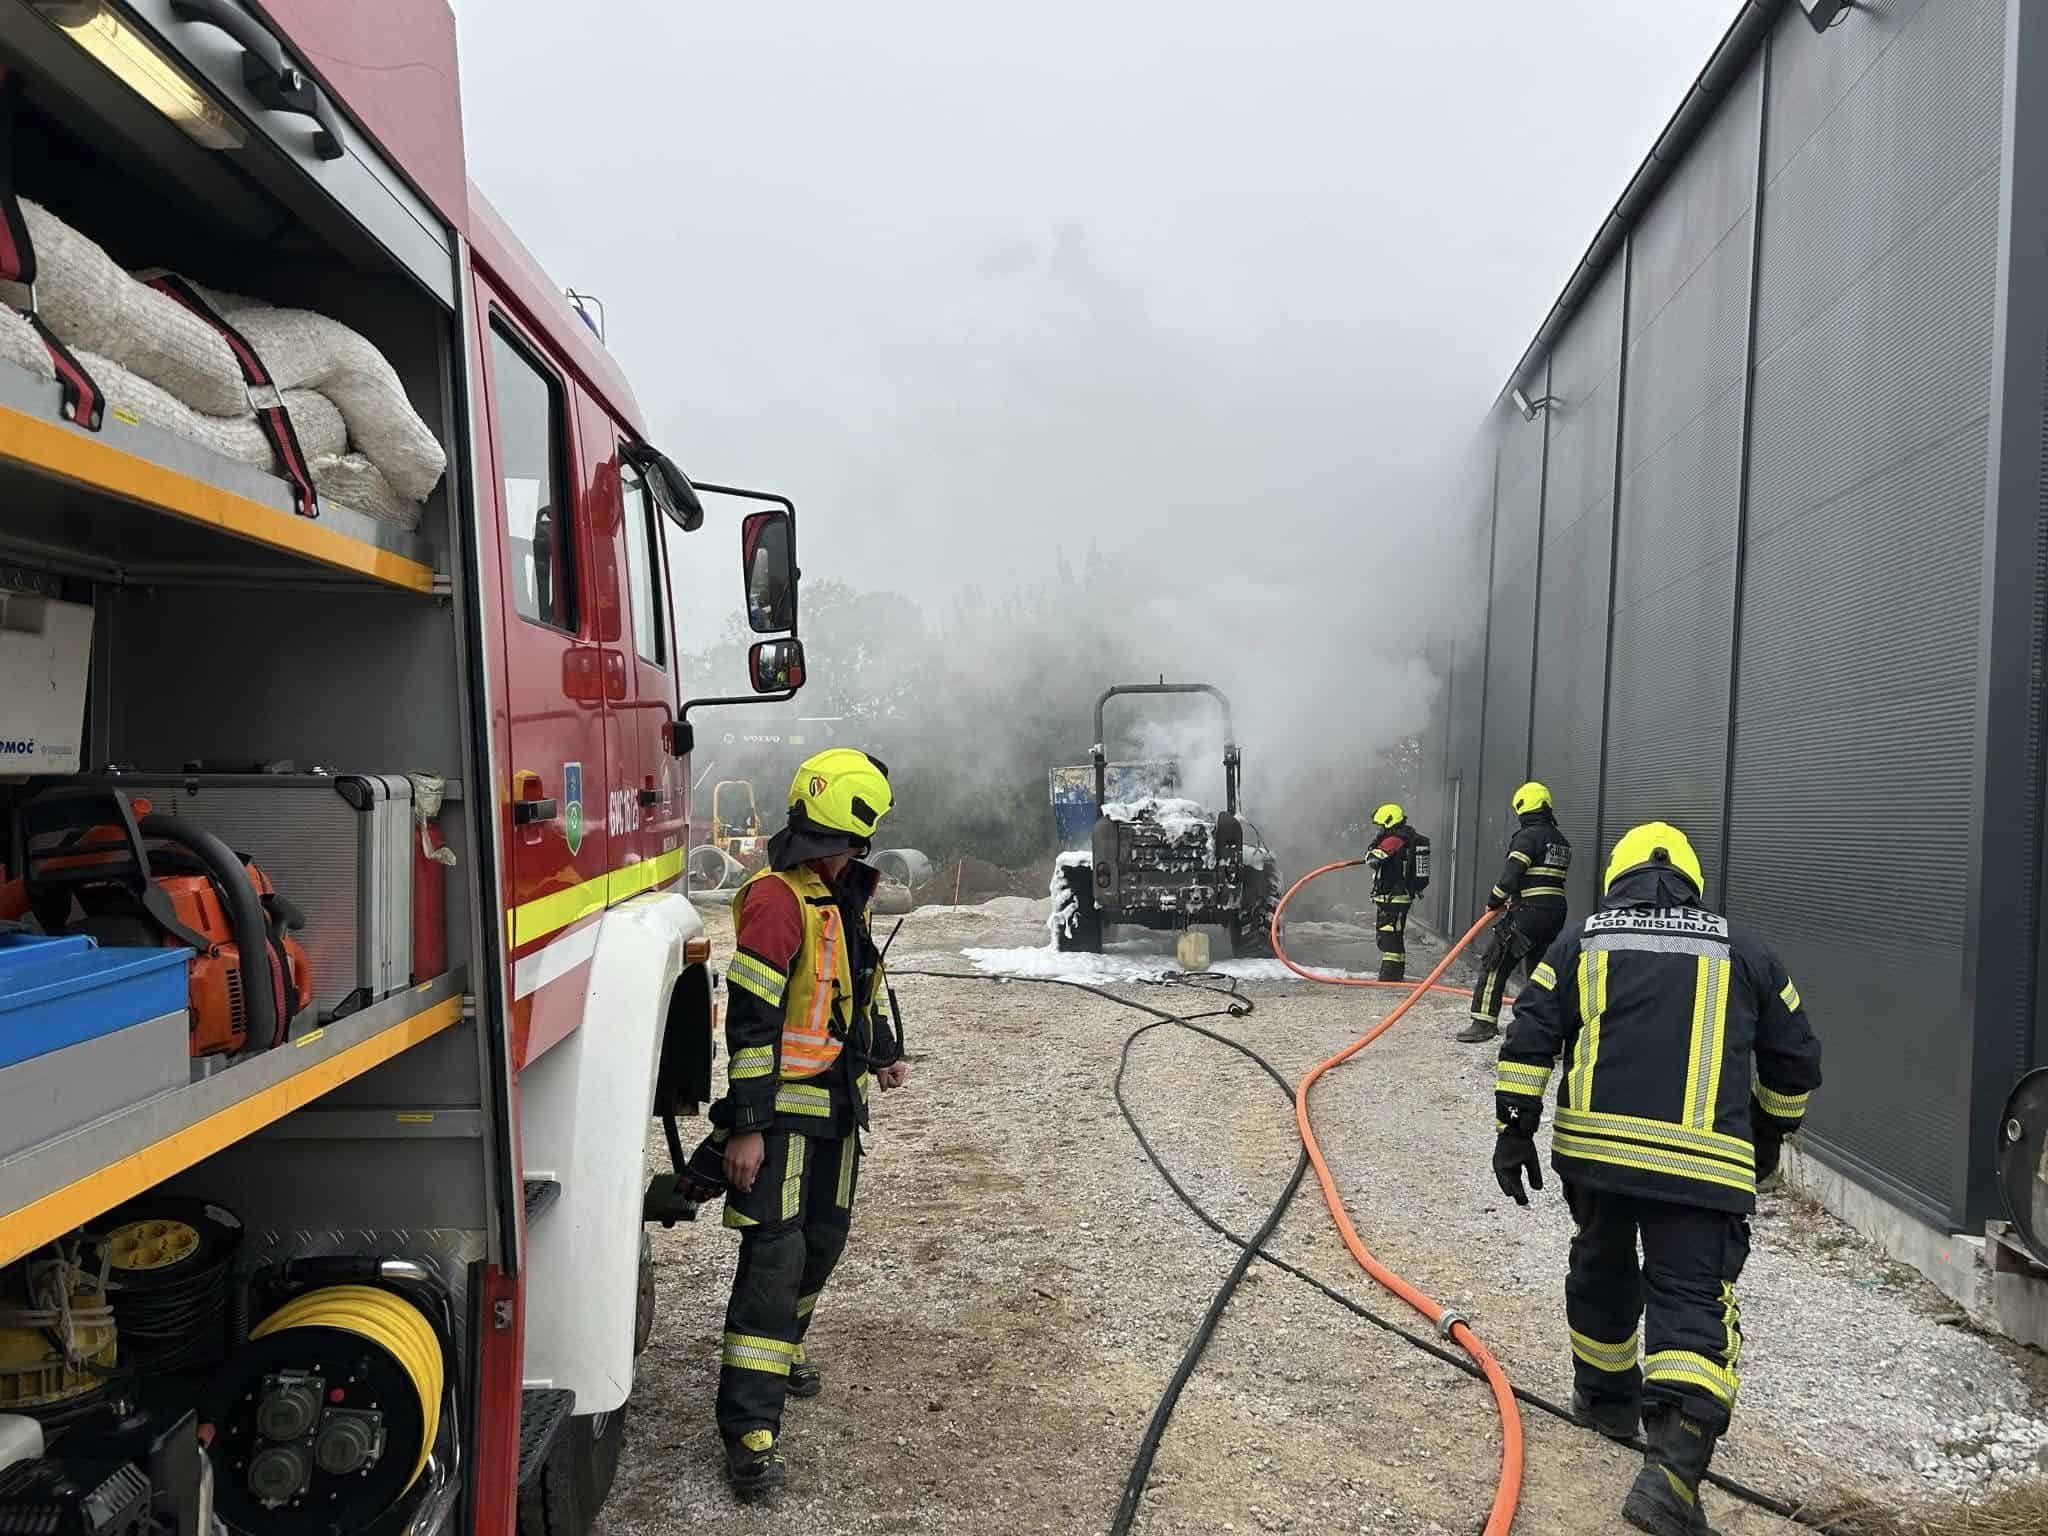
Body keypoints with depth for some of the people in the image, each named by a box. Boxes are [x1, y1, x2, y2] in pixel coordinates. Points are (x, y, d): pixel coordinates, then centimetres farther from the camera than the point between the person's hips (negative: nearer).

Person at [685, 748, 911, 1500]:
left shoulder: (842, 896, 9)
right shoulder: (777, 899, -21)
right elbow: (752, 1019, -24)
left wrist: (884, 1053, 16)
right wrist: (747, 1126, -24)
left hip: (836, 1106, 9)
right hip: (783, 1109, -9)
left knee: (823, 1239, 19)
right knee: (775, 1254, -8)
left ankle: (779, 1353, 41)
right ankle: (750, 1427, -1)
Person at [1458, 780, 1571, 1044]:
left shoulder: (1527, 836, -10)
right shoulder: (1562, 841, 16)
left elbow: (1511, 875, -18)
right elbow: (1553, 879, 18)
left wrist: (1494, 902, -3)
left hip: (1528, 914, -8)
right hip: (1556, 914, 8)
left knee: (1495, 965, -3)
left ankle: (1484, 1022, -6)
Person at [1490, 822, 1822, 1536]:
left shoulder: (1580, 943, 12)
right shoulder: (1746, 953, 15)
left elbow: (1529, 1037, 3)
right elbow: (1795, 1060, 20)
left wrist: (1515, 1131, 5)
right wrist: (1769, 1136, 35)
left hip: (1592, 1146, 2)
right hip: (1701, 1162, -1)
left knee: (1601, 1270, 24)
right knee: (1693, 1304, -1)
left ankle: (1605, 1396, 42)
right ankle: (1673, 1466, -16)